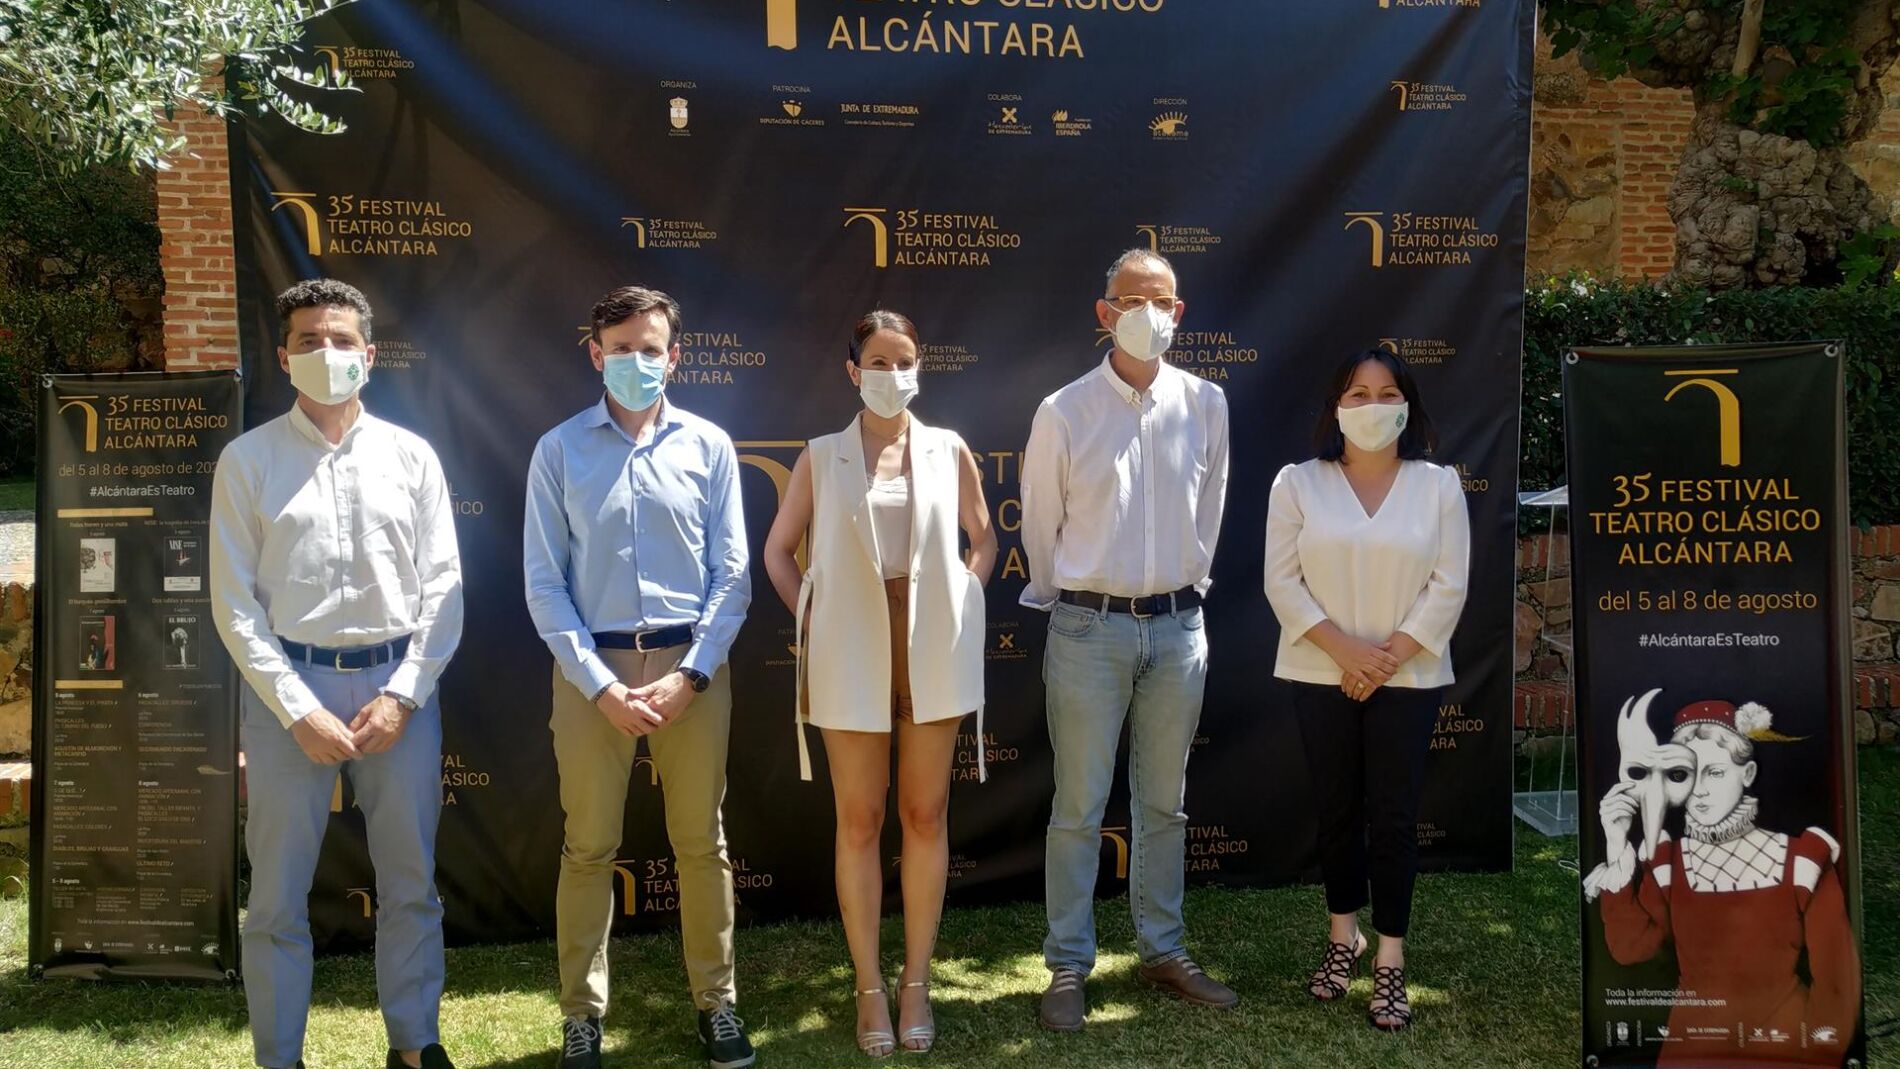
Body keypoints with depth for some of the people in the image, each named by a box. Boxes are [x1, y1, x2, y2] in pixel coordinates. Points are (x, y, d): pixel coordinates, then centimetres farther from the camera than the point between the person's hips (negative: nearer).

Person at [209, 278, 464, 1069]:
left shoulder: (411, 456, 4)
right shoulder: (248, 460, 1)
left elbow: (443, 587, 3)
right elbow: (235, 603, -2)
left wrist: (403, 695, -7)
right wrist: (299, 709, -10)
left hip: (400, 686, 2)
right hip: (289, 686, -1)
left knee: (411, 883, 11)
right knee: (278, 894, 7)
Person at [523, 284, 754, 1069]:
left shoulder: (709, 446, 3)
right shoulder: (559, 450, 1)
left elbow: (733, 573, 1)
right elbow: (543, 581, -2)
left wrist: (690, 673, -9)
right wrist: (600, 683, -10)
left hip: (693, 664, 1)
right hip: (591, 666, 0)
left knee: (702, 842, 10)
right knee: (589, 848, 8)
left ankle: (717, 1001, 24)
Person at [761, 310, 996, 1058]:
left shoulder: (949, 451, 3)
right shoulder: (821, 457, 1)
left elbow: (983, 538, 14)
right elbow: (778, 550, 8)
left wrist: (962, 604, 2)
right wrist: (811, 621, -1)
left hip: (933, 651, 1)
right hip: (852, 654, -1)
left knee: (926, 816, 7)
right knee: (859, 821, 5)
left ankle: (917, 981, 19)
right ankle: (870, 986, 16)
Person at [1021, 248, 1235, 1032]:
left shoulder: (1205, 404, 2)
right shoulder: (1064, 412, -7)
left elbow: (1208, 511, 12)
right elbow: (1039, 525, 4)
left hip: (1178, 624, 3)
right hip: (1090, 627, -3)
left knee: (1165, 802, 14)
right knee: (1079, 808, 3)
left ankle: (1164, 951, 27)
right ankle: (1067, 966, 15)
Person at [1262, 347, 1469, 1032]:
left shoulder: (1438, 486, 1)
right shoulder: (1297, 483, 0)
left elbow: (1448, 586, -3)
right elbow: (1283, 579, -5)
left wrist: (1390, 656, -13)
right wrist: (1344, 648, -15)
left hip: (1408, 679, 0)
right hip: (1321, 677, 1)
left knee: (1394, 816, 2)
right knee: (1337, 810, 10)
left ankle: (1390, 961, 11)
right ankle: (1343, 937, 27)